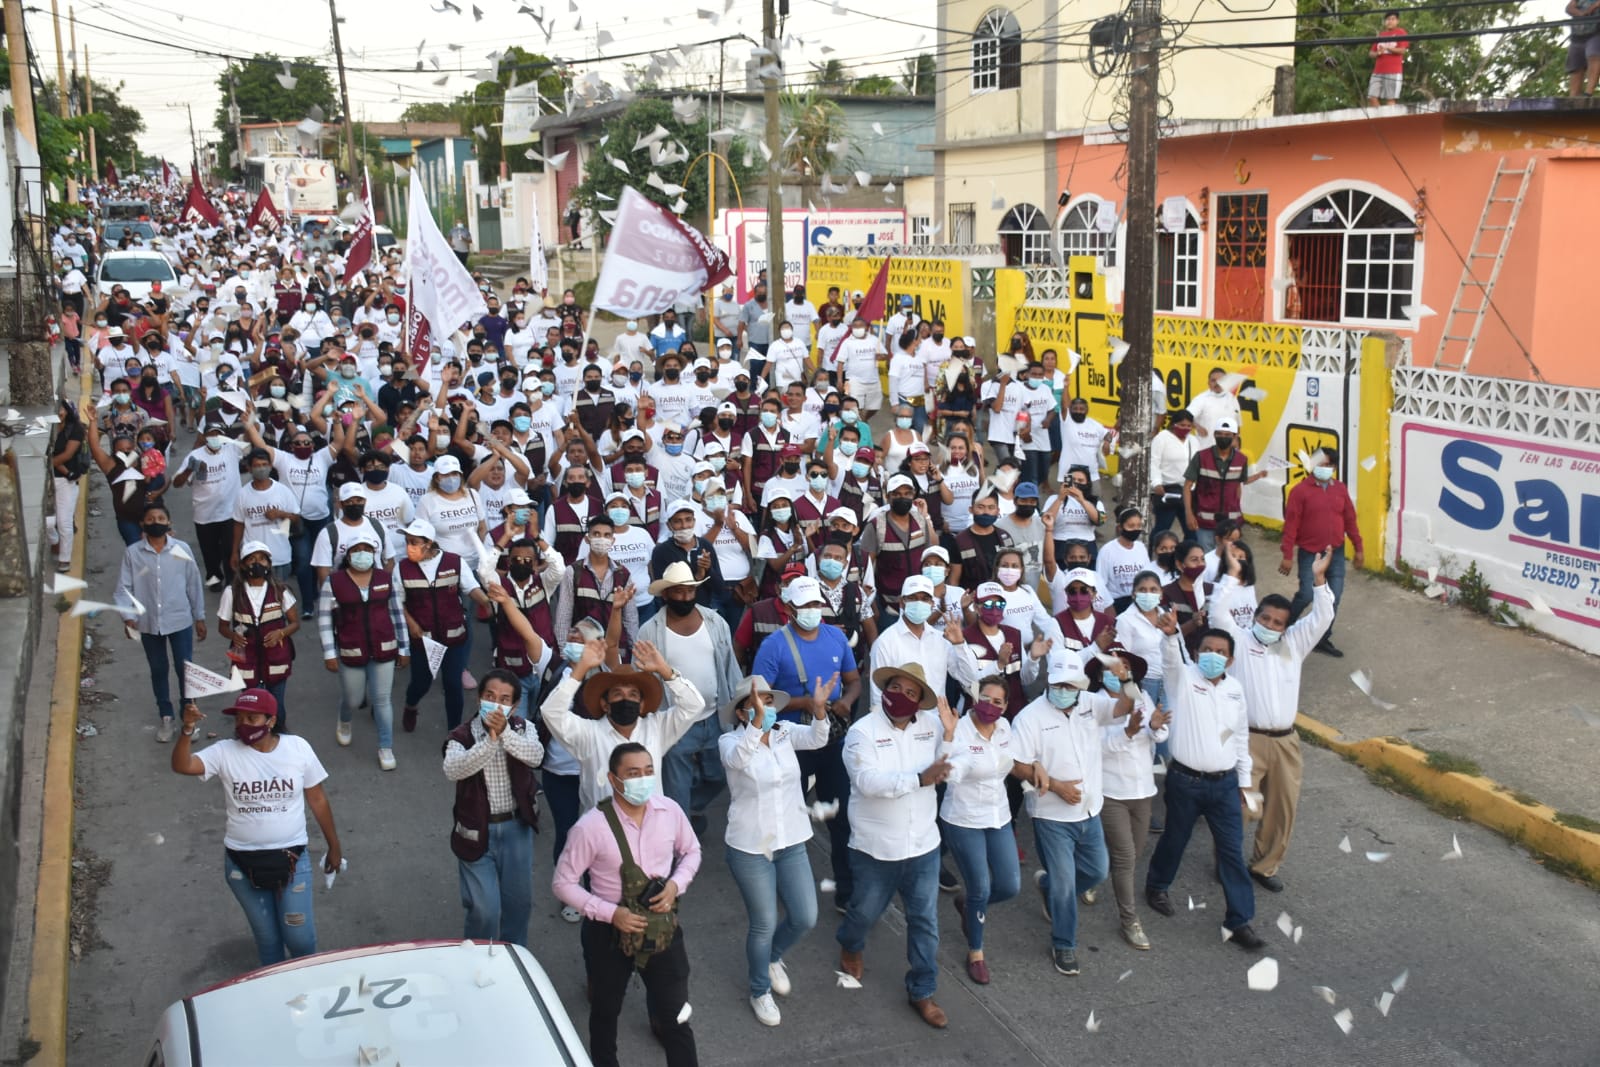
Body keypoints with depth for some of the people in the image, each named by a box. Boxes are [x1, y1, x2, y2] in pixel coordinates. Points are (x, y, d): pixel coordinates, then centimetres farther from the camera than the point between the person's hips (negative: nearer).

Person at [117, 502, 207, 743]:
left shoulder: (182, 549, -6)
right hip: (149, 623, 1)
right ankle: (166, 718, 28)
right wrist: (127, 616, -17)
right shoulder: (132, 552, -6)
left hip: (180, 620, -1)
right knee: (158, 670, 14)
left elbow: (194, 584, 1)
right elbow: (124, 587, -4)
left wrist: (200, 617, 4)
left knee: (185, 669, 5)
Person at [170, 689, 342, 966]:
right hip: (242, 863, 1)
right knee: (266, 938, 16)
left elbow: (317, 800, 1)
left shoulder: (297, 748, -7)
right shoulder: (225, 752, -9)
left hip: (291, 859, -1)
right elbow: (182, 765, -26)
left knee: (299, 938, 4)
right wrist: (188, 730, -43)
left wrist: (334, 846, 6)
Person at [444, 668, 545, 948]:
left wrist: (505, 732, -39)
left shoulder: (523, 728, -4)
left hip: (516, 827, 3)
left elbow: (536, 756, -24)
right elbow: (453, 770, -31)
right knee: (485, 909, -1)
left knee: (519, 900, 16)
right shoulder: (462, 736, -11)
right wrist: (490, 739, -41)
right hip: (478, 830, -3)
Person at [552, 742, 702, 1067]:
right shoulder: (590, 827, -23)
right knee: (605, 1012, 21)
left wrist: (676, 884, -12)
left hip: (662, 927, 2)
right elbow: (564, 883, -13)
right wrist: (610, 913, -21)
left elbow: (692, 851, 8)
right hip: (609, 931, -2)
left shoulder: (670, 811, -11)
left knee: (676, 1016, 9)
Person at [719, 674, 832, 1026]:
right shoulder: (730, 740, -13)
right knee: (764, 924, 7)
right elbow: (737, 758, -37)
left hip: (791, 843, 4)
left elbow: (816, 739, -22)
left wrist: (819, 709, -43)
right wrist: (757, 720, -52)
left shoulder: (786, 732, -2)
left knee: (805, 918, 8)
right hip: (749, 848, -4)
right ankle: (760, 992, 33)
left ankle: (772, 957, 41)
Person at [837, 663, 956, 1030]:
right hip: (876, 848, -3)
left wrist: (949, 736, -17)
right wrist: (920, 778, -35)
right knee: (866, 912, 19)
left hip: (923, 845, 3)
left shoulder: (929, 727, -2)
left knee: (925, 921, 9)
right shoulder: (862, 732, -16)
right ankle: (850, 946, 52)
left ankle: (922, 992, 25)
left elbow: (949, 773, -3)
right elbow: (868, 781, -29)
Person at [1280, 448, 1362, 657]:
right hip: (1310, 553, -4)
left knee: (1334, 597, 3)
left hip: (1336, 553, 4)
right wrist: (1287, 555, -13)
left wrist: (1358, 548, 11)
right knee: (1307, 595, -9)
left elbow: (1350, 520, 11)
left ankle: (1323, 639, 17)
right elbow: (1291, 524, -10)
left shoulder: (1340, 489, 5)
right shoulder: (1300, 490, -9)